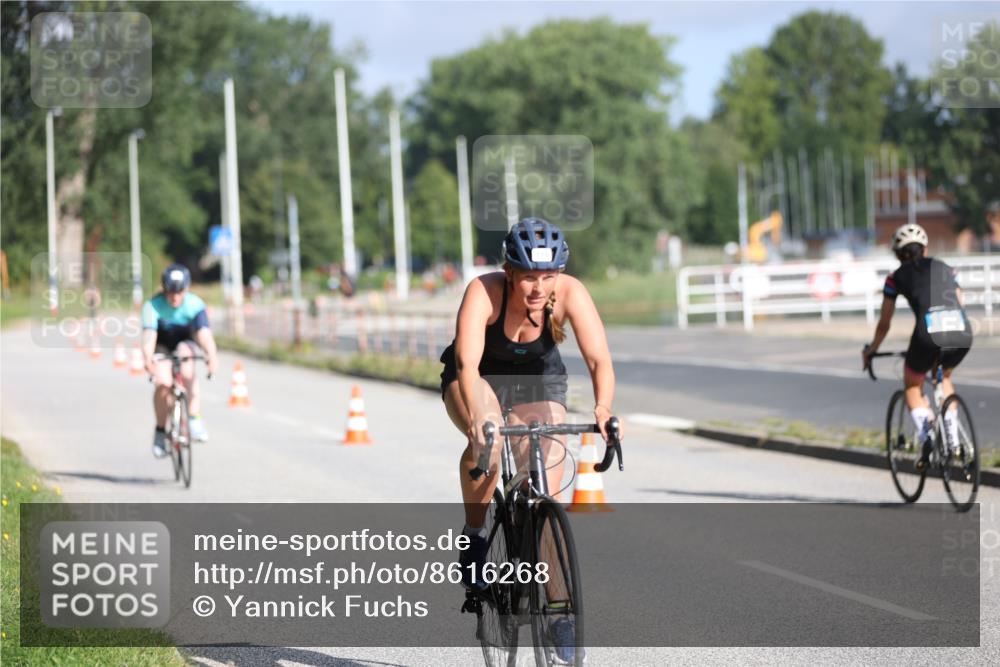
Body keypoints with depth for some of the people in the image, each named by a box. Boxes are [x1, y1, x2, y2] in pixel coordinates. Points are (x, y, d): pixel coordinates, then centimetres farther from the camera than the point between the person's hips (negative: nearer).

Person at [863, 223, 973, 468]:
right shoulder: (945, 269, 26)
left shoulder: (897, 277, 18)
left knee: (913, 385, 24)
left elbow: (884, 324, 24)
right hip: (963, 335, 3)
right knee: (945, 376, 34)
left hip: (929, 336, -3)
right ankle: (953, 436, 23)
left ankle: (925, 435, 1)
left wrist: (871, 350, 41)